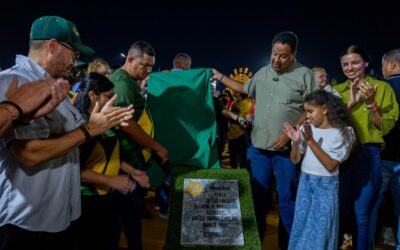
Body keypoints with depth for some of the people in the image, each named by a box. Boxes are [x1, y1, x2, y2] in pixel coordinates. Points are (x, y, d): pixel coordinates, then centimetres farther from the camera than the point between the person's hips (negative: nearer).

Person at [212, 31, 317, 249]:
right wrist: (220, 77, 22)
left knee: (287, 198, 6)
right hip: (258, 147, 5)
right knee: (257, 195, 14)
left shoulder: (304, 75, -6)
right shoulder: (262, 73, 10)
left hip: (285, 149, -4)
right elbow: (244, 89, 25)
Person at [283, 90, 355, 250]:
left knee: (321, 229, 7)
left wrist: (310, 141, -25)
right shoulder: (306, 128, -2)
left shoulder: (342, 132, -11)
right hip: (304, 182, 4)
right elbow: (295, 160, 1)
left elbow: (331, 166, -19)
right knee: (301, 225, 14)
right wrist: (296, 142, -18)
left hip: (326, 185, -3)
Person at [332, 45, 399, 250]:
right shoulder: (337, 91, 9)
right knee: (338, 210, 13)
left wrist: (370, 103, -18)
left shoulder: (382, 87, 0)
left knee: (361, 215, 6)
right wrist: (350, 102, -11)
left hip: (368, 154, -2)